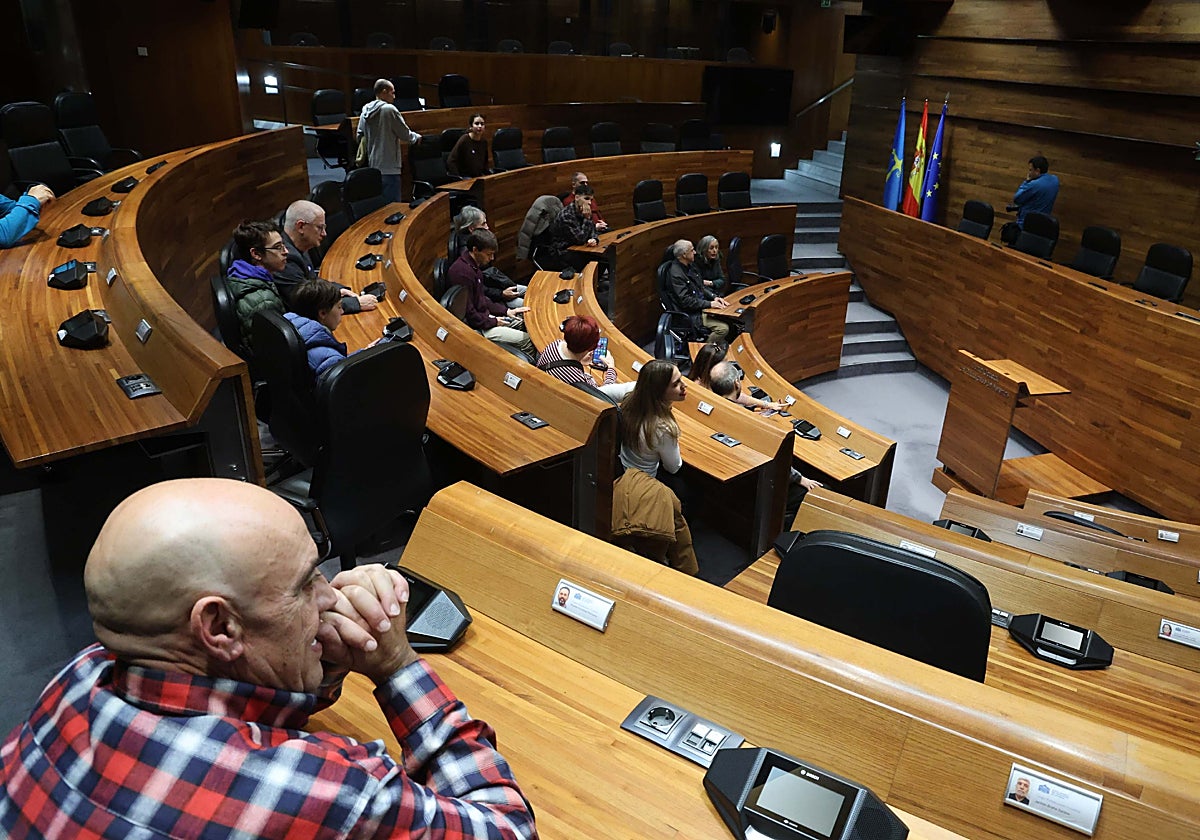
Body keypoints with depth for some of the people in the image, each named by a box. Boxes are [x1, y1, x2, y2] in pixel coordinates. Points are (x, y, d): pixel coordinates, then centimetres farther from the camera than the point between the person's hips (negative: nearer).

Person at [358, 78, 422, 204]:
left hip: (371, 166, 8)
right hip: (389, 168, -8)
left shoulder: (365, 111, 9)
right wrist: (417, 137, 14)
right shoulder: (389, 109, -11)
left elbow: (360, 138, 15)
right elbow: (406, 135, -8)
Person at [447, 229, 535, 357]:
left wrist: (505, 311, 7)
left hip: (483, 315, 11)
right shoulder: (462, 272, -26)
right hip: (474, 327, -11)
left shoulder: (474, 266, 6)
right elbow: (468, 314, -25)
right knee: (527, 340, -12)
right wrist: (493, 322, -13)